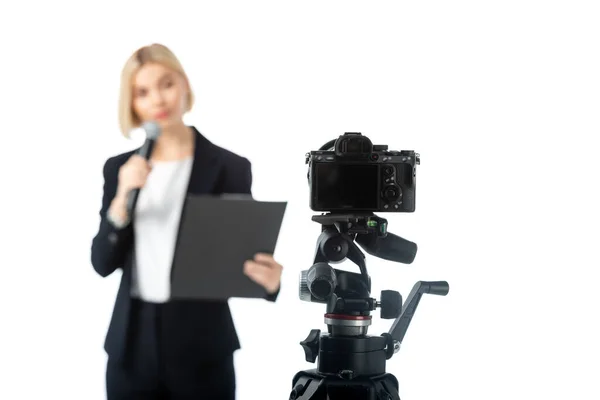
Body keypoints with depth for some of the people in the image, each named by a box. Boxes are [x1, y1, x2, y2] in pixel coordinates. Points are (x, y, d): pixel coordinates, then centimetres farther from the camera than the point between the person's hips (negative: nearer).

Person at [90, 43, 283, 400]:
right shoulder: (120, 168, 7)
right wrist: (122, 200, -13)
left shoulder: (229, 167, -3)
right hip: (133, 344, 3)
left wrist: (269, 280, -23)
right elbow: (102, 263, 2)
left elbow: (246, 254, -2)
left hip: (202, 346, -2)